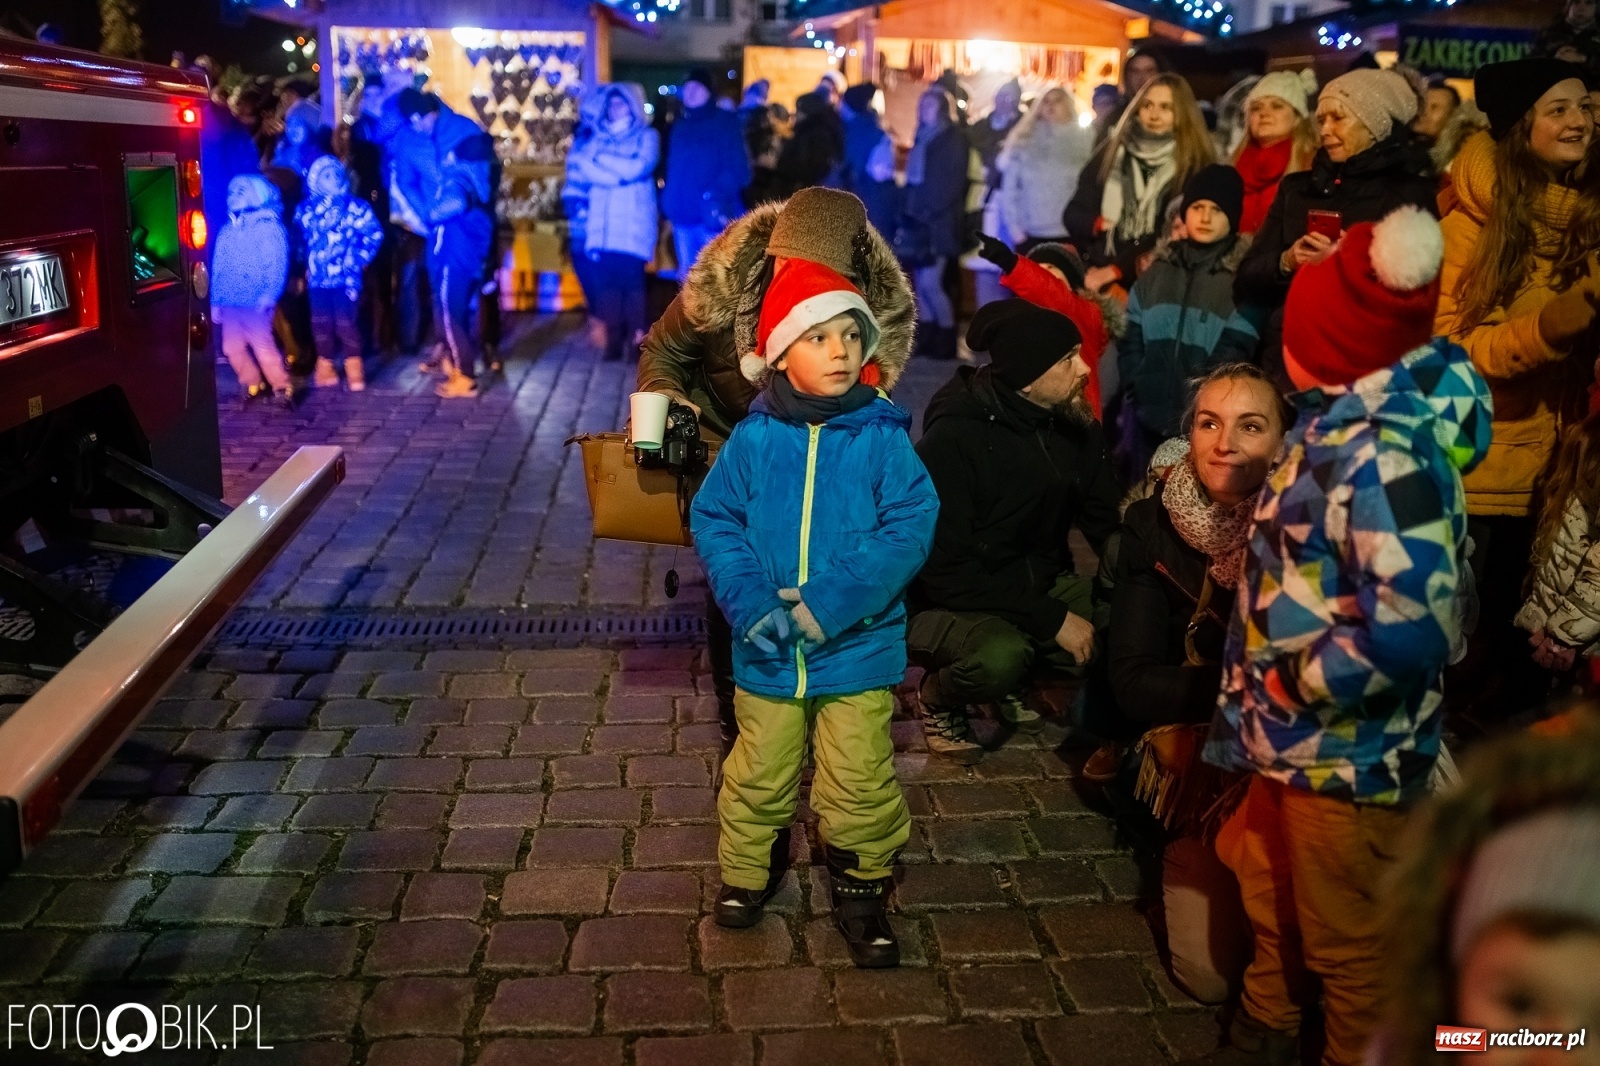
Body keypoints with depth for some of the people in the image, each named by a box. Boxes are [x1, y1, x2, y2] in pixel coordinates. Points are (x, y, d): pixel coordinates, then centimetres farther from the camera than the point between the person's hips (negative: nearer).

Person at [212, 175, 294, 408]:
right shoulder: (226, 231, 17)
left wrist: (269, 294, -20)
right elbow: (217, 268, 18)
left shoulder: (269, 226, 1)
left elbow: (278, 264, -8)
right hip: (230, 303, 6)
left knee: (264, 347, -11)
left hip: (255, 302, -6)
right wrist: (215, 302, 13)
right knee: (232, 348, 5)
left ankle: (283, 388, 0)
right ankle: (253, 385, 20)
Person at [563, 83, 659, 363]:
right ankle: (613, 339, -3)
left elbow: (637, 167, -8)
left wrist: (599, 156, 0)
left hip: (632, 224, -3)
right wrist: (619, 173, -8)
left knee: (630, 278, -14)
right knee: (605, 279, -7)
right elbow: (582, 170, 3)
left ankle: (637, 338, -9)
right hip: (601, 224, 3)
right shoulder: (597, 138, 19)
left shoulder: (646, 136, 10)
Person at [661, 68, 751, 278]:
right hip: (683, 215, 6)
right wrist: (669, 203, 9)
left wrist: (718, 203, -22)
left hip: (713, 216, -6)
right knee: (687, 277, 9)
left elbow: (736, 168, -9)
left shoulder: (726, 122, 0)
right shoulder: (680, 125, 18)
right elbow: (673, 170, 20)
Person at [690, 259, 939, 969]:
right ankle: (747, 870, 42)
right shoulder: (753, 437, -5)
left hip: (858, 645, -1)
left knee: (858, 782, 6)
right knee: (759, 774, 17)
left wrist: (830, 603, -22)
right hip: (767, 648, 2)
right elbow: (713, 518, -1)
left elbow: (911, 525, -15)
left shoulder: (883, 437, -9)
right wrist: (748, 601, -16)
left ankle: (861, 890, 30)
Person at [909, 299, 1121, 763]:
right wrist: (1052, 619, -26)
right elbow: (945, 572, -23)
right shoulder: (953, 439, -21)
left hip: (1041, 583, 7)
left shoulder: (1076, 426, -1)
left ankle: (1018, 679, 8)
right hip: (949, 604, -7)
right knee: (1000, 657, -37)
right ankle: (935, 695, -1)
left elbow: (1106, 526, 0)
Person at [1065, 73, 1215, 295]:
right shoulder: (1114, 150, 12)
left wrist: (1114, 270, -16)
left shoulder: (1192, 166, 3)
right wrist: (1098, 224, -10)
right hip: (1095, 270, 3)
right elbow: (1073, 214, 12)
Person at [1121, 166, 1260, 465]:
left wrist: (1195, 402, -17)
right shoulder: (1158, 270, 12)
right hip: (1147, 415, 5)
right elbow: (1130, 339, 10)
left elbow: (1235, 354, -10)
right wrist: (1139, 389, -3)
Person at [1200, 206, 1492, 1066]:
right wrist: (1267, 699, 7)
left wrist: (1293, 685, -22)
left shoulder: (1386, 455, -29)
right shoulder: (1344, 417, 1)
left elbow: (1409, 632, -37)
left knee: (1347, 944, 14)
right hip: (1292, 738, 10)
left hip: (1345, 754, -10)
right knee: (1272, 904, 29)